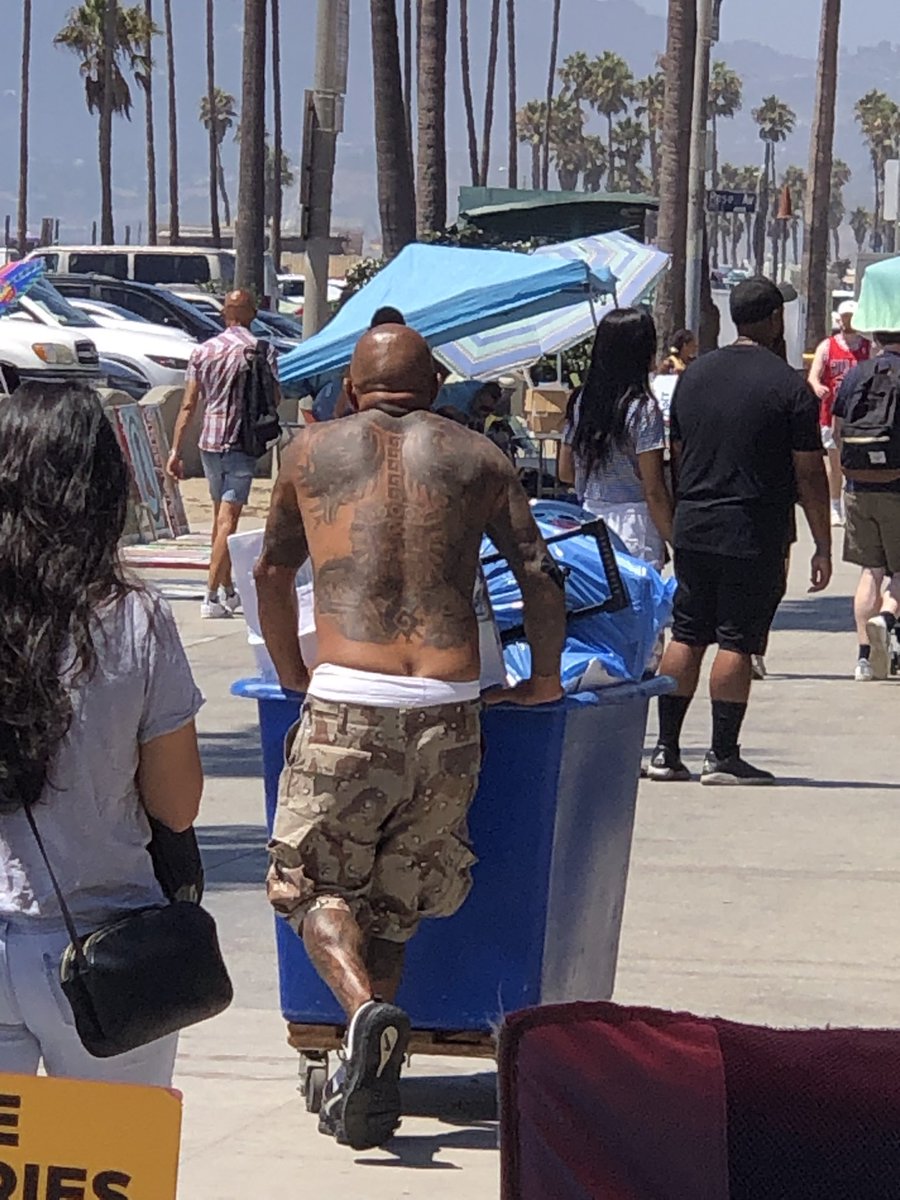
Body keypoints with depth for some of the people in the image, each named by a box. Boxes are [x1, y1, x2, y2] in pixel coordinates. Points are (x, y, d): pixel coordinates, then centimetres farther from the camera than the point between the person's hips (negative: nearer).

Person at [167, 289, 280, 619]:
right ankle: (213, 597, -13)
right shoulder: (262, 350, -6)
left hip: (209, 443, 4)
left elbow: (188, 406, 3)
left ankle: (228, 591, 27)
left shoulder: (204, 351, 5)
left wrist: (175, 451, 4)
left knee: (220, 515, 18)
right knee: (227, 520, -6)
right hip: (243, 444, -4)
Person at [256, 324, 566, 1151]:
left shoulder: (312, 450, 16)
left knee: (317, 882, 12)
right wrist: (544, 681, 20)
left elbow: (273, 571, 27)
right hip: (449, 711, 1)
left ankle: (366, 1009, -16)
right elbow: (540, 576, 7)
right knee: (396, 896, 15)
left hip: (346, 707, -1)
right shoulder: (478, 457, 14)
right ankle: (369, 1085, 7)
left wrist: (292, 675, 40)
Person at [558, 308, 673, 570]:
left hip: (588, 521, 6)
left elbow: (565, 473, 14)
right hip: (633, 525, -6)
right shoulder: (643, 408, -11)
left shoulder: (583, 401, 6)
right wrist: (676, 543, -5)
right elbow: (654, 492, -12)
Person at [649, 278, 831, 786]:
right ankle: (724, 757, 1)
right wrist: (823, 545, -2)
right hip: (753, 537, -5)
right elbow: (809, 476, -8)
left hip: (692, 530, 6)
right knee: (737, 643, -1)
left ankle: (667, 751, 11)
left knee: (686, 637, 10)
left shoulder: (695, 375, 9)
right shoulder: (789, 387, -10)